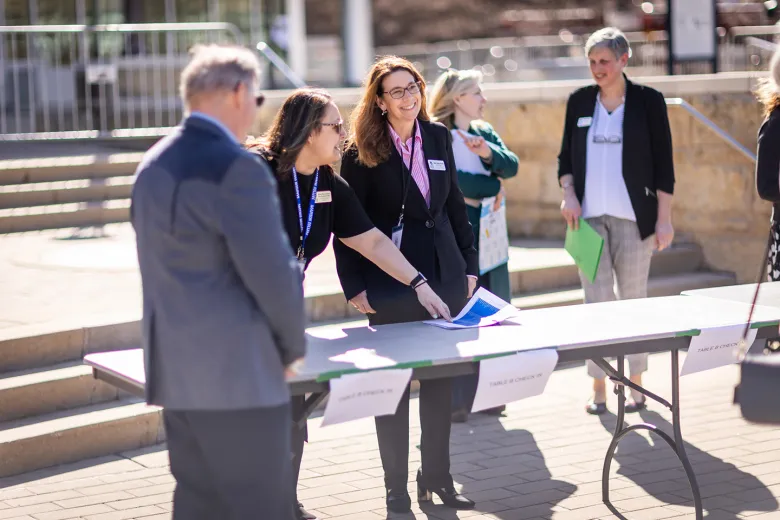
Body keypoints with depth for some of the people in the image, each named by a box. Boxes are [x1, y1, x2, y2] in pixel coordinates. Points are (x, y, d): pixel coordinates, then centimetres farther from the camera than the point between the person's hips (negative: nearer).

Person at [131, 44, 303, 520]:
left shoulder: (153, 166, 11)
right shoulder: (237, 168, -16)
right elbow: (273, 273, -18)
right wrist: (293, 346, -1)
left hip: (175, 372, 9)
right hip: (240, 375, -8)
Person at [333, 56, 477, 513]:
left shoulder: (438, 137, 6)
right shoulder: (363, 152, -8)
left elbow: (455, 205, 13)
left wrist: (470, 265, 9)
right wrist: (355, 287, -12)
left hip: (445, 278, 5)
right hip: (390, 283, -5)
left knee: (441, 381, 11)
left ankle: (437, 477, 24)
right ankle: (397, 485, 14)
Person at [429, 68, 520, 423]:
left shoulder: (485, 133, 14)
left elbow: (511, 167, 2)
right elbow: (449, 181, -20)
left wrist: (488, 153, -18)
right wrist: (492, 187, -7)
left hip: (488, 237, 7)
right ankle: (455, 400, -1)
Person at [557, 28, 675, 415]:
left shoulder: (648, 101, -1)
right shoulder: (579, 101, 7)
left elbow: (663, 164, -1)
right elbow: (566, 157, 14)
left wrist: (664, 219, -5)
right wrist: (568, 194, -4)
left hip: (633, 216, -2)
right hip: (589, 216, 2)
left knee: (633, 299, 5)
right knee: (596, 302, 1)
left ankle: (636, 385, 15)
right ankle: (598, 388, 6)